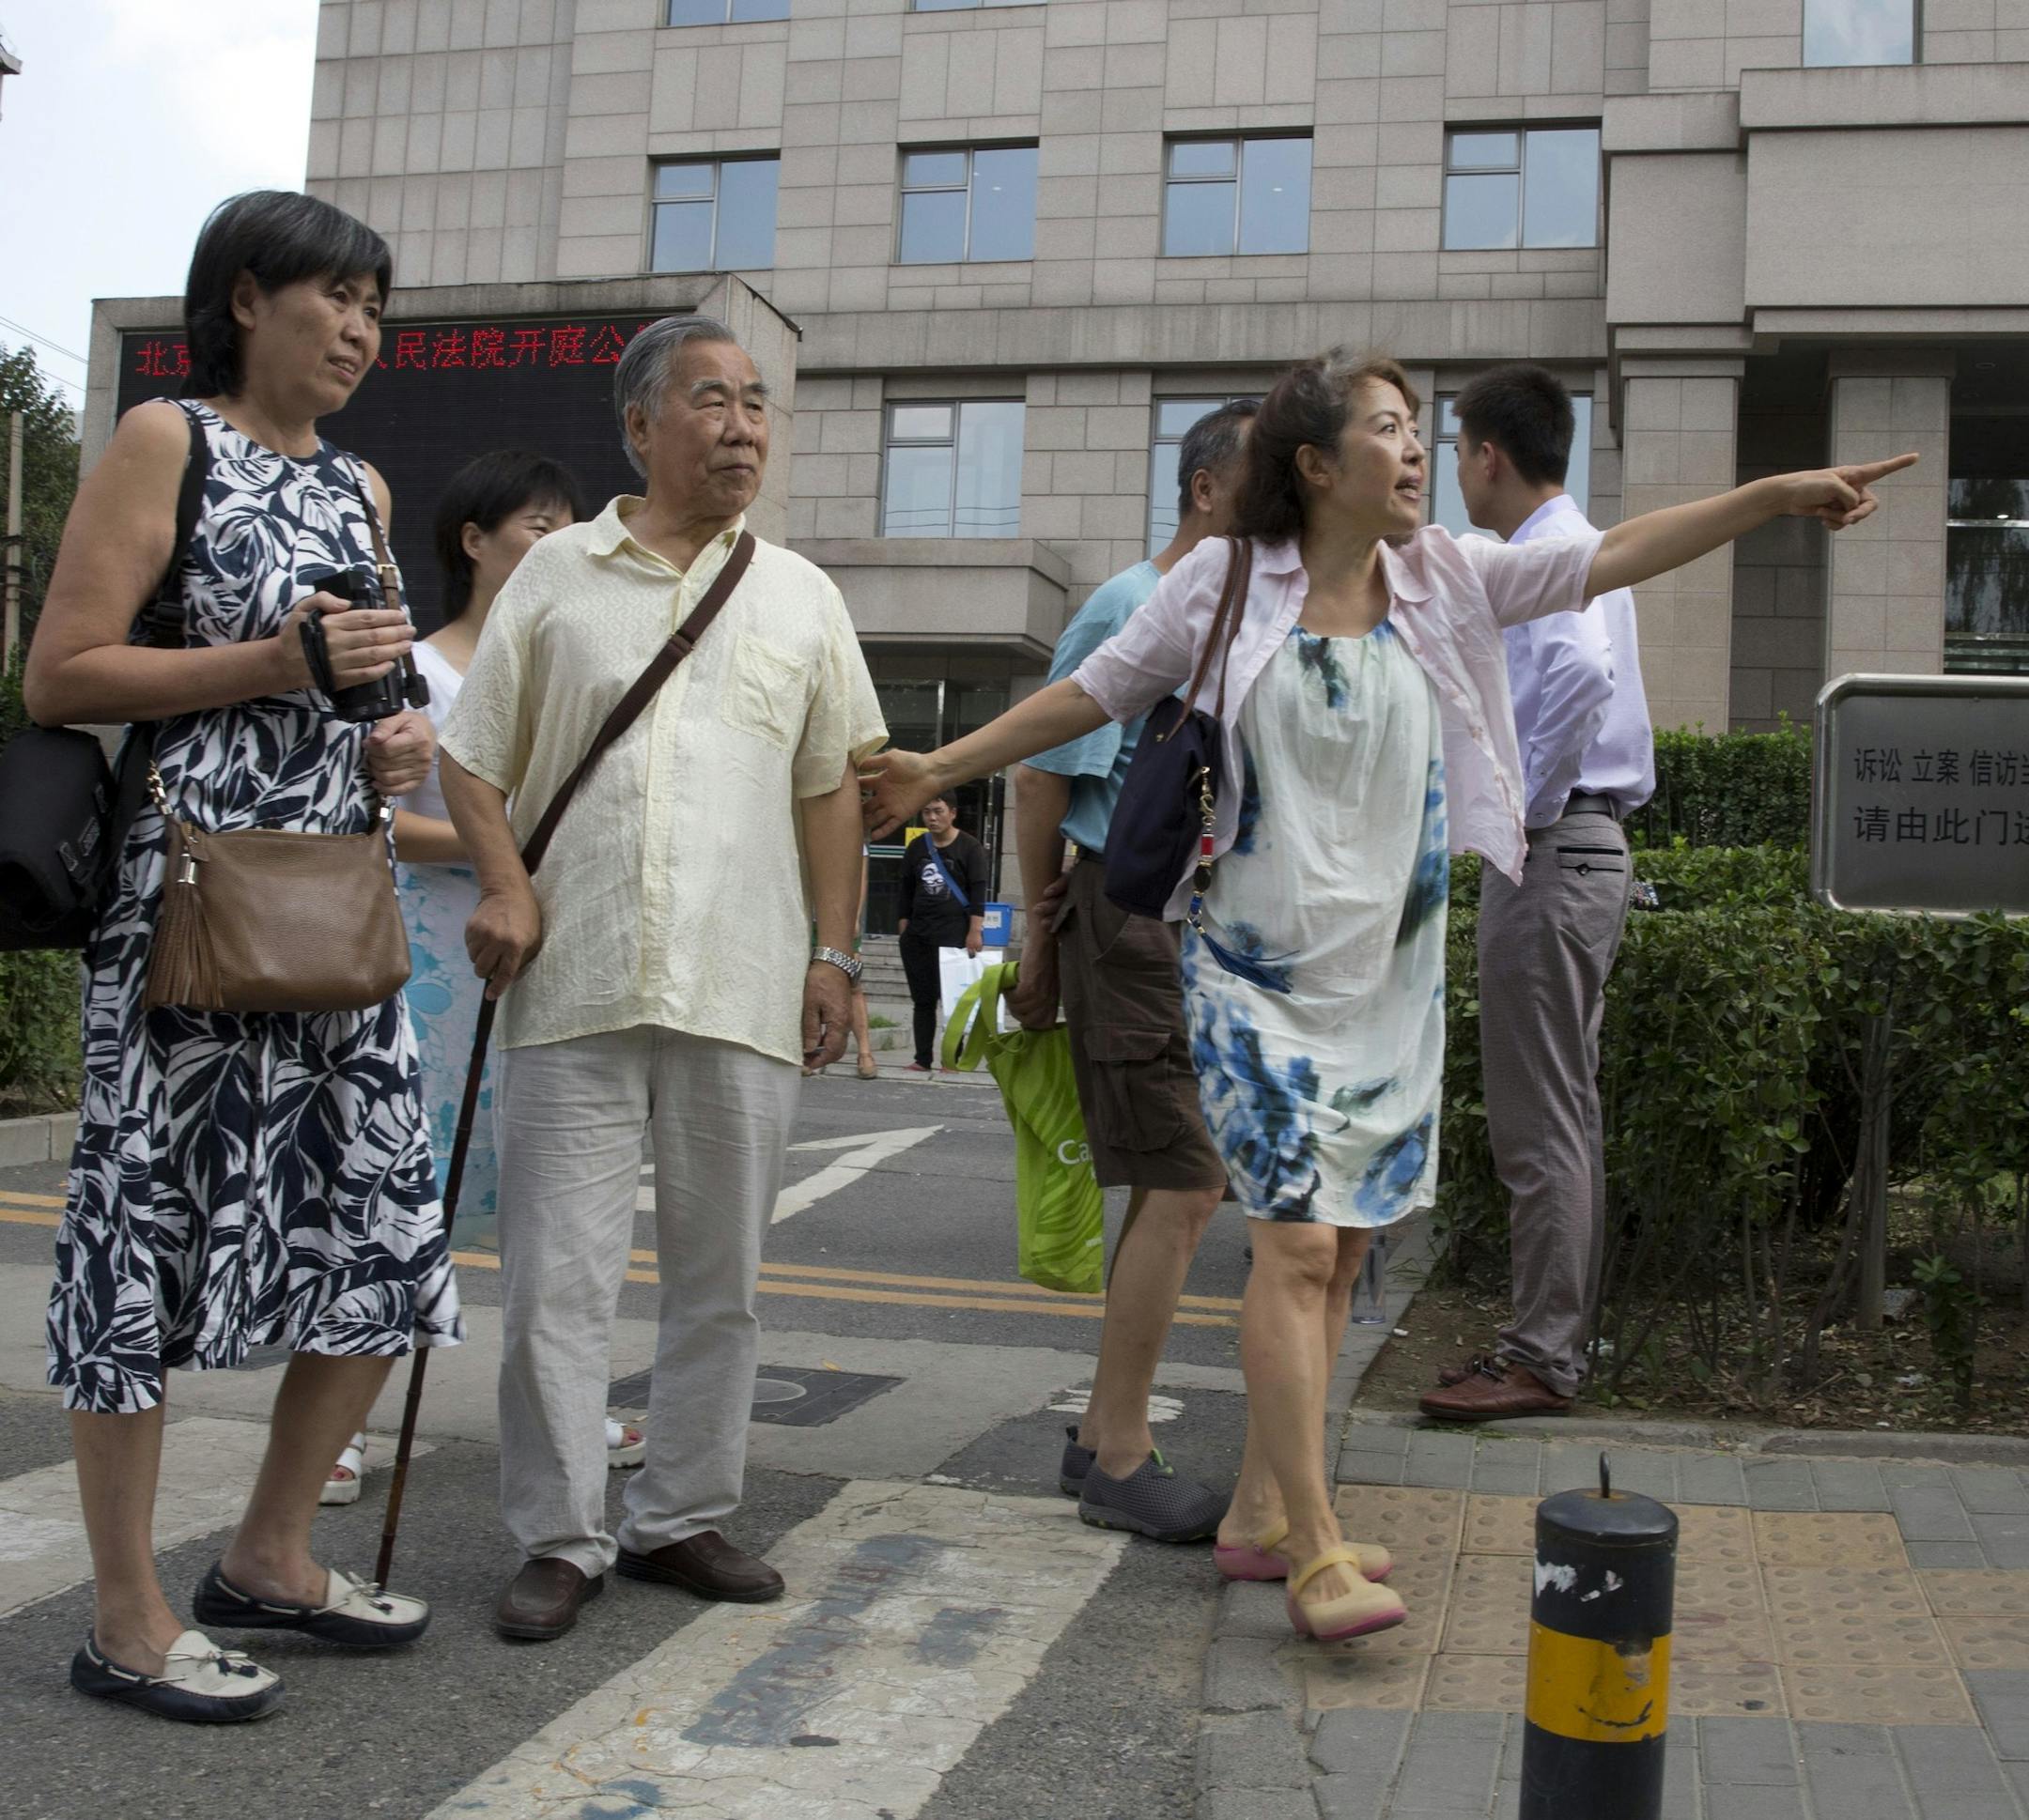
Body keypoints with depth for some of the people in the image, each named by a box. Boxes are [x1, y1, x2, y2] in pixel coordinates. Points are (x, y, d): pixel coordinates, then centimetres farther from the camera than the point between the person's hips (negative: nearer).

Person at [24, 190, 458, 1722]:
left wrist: (390, 747, 5)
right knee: (155, 1225, -1)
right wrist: (278, 663, -14)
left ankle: (273, 1556, 25)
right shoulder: (165, 443, -2)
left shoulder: (362, 488, 19)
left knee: (389, 1240, 8)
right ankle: (129, 1623, 12)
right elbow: (59, 680, -10)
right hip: (188, 892, -7)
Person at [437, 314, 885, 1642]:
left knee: (721, 1274, 8)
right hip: (576, 984, -2)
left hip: (743, 987, 2)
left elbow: (834, 785, 13)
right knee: (559, 1275, -1)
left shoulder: (800, 596, 14)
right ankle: (562, 1537, 12)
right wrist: (506, 884, -7)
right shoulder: (556, 574, 8)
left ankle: (684, 1519, 22)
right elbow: (473, 758, 10)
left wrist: (836, 951, 6)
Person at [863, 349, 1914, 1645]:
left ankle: (1262, 1510, 21)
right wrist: (941, 767, 3)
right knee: (1299, 1239, -12)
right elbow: (1096, 693, 5)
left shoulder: (1445, 581, 6)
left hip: (1389, 978, 5)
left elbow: (1613, 557, 1)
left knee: (1341, 1245, 8)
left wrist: (1779, 494, -6)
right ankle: (1316, 1555, -8)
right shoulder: (1227, 581, -2)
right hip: (1259, 967, -4)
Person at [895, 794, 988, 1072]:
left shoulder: (969, 848, -1)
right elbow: (906, 893, 16)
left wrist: (975, 932, -14)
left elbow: (978, 893, -5)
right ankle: (922, 1059, 7)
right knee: (922, 999, 4)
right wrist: (903, 932, 10)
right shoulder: (916, 848, 13)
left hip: (954, 934, -5)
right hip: (918, 935, 5)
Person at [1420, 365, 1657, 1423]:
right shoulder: (1565, 551, 19)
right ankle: (1558, 1335, 22)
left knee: (1539, 1121, -6)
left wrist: (1528, 802, -23)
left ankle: (1541, 1358, 1)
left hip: (1548, 855, -11)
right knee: (1562, 1112, 14)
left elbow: (1581, 671, -33)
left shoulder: (1552, 555, -13)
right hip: (1567, 849, 11)